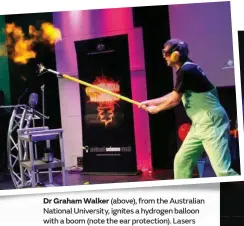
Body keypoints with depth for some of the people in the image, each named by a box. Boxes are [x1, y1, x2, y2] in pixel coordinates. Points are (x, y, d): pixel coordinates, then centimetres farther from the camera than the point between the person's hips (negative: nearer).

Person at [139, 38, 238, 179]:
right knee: (182, 161, 14)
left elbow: (175, 100, -10)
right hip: (200, 125, 11)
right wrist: (150, 102, 26)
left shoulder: (187, 70, -16)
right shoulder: (186, 69, 14)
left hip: (211, 123, -11)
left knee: (222, 169, -17)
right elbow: (174, 95, 25)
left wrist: (156, 109, 7)